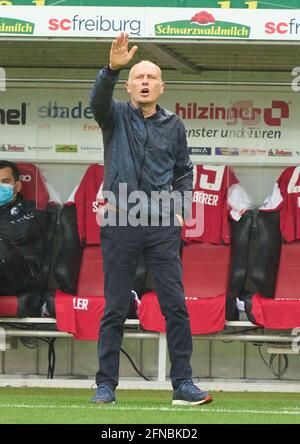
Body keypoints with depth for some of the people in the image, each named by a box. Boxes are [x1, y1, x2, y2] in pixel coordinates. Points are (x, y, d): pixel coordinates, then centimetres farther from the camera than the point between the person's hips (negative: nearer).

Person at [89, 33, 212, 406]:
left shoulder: (173, 125, 11)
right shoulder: (115, 116, 3)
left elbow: (184, 172, 20)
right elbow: (98, 99, -20)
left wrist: (179, 210, 6)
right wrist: (112, 68, -38)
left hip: (162, 225, 2)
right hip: (120, 223, -2)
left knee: (175, 305, -2)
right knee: (114, 309, 2)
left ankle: (182, 385, 2)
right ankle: (106, 385, 7)